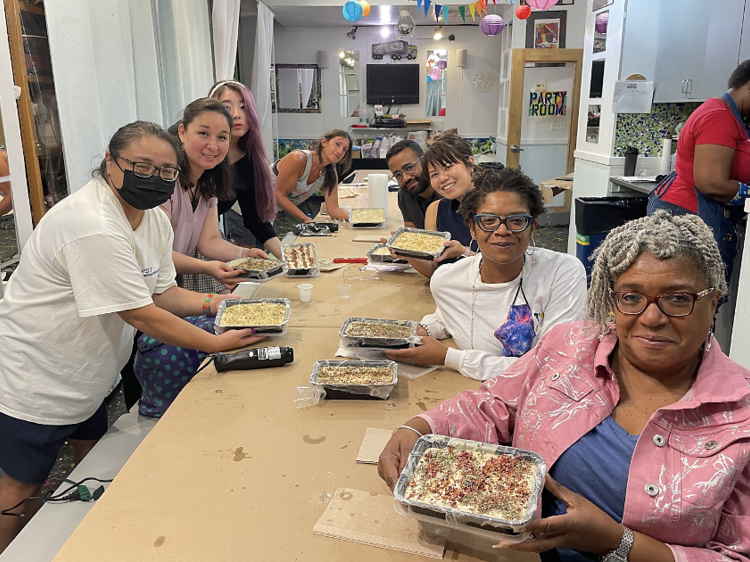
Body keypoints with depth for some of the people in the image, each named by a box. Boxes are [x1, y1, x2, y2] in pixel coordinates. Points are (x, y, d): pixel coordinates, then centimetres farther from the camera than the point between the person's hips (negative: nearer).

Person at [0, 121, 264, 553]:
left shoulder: (155, 218, -2)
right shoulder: (93, 226, -32)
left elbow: (162, 292, 5)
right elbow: (140, 314, -30)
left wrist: (208, 303, -11)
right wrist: (216, 343, -25)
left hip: (84, 377, 10)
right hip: (36, 382, -9)